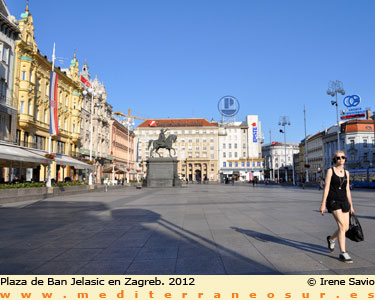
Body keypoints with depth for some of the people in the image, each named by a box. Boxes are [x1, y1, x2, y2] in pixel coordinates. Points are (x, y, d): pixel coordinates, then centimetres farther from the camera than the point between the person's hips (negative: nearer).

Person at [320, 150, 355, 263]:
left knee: (346, 228, 5)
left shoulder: (346, 172, 12)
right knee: (342, 225, -16)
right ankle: (343, 253, -10)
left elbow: (347, 189, 16)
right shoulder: (330, 171, -2)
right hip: (333, 200, -6)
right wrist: (323, 204, -9)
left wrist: (351, 205, 14)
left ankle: (331, 239, 35)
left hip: (344, 201, 6)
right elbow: (326, 188, -5)